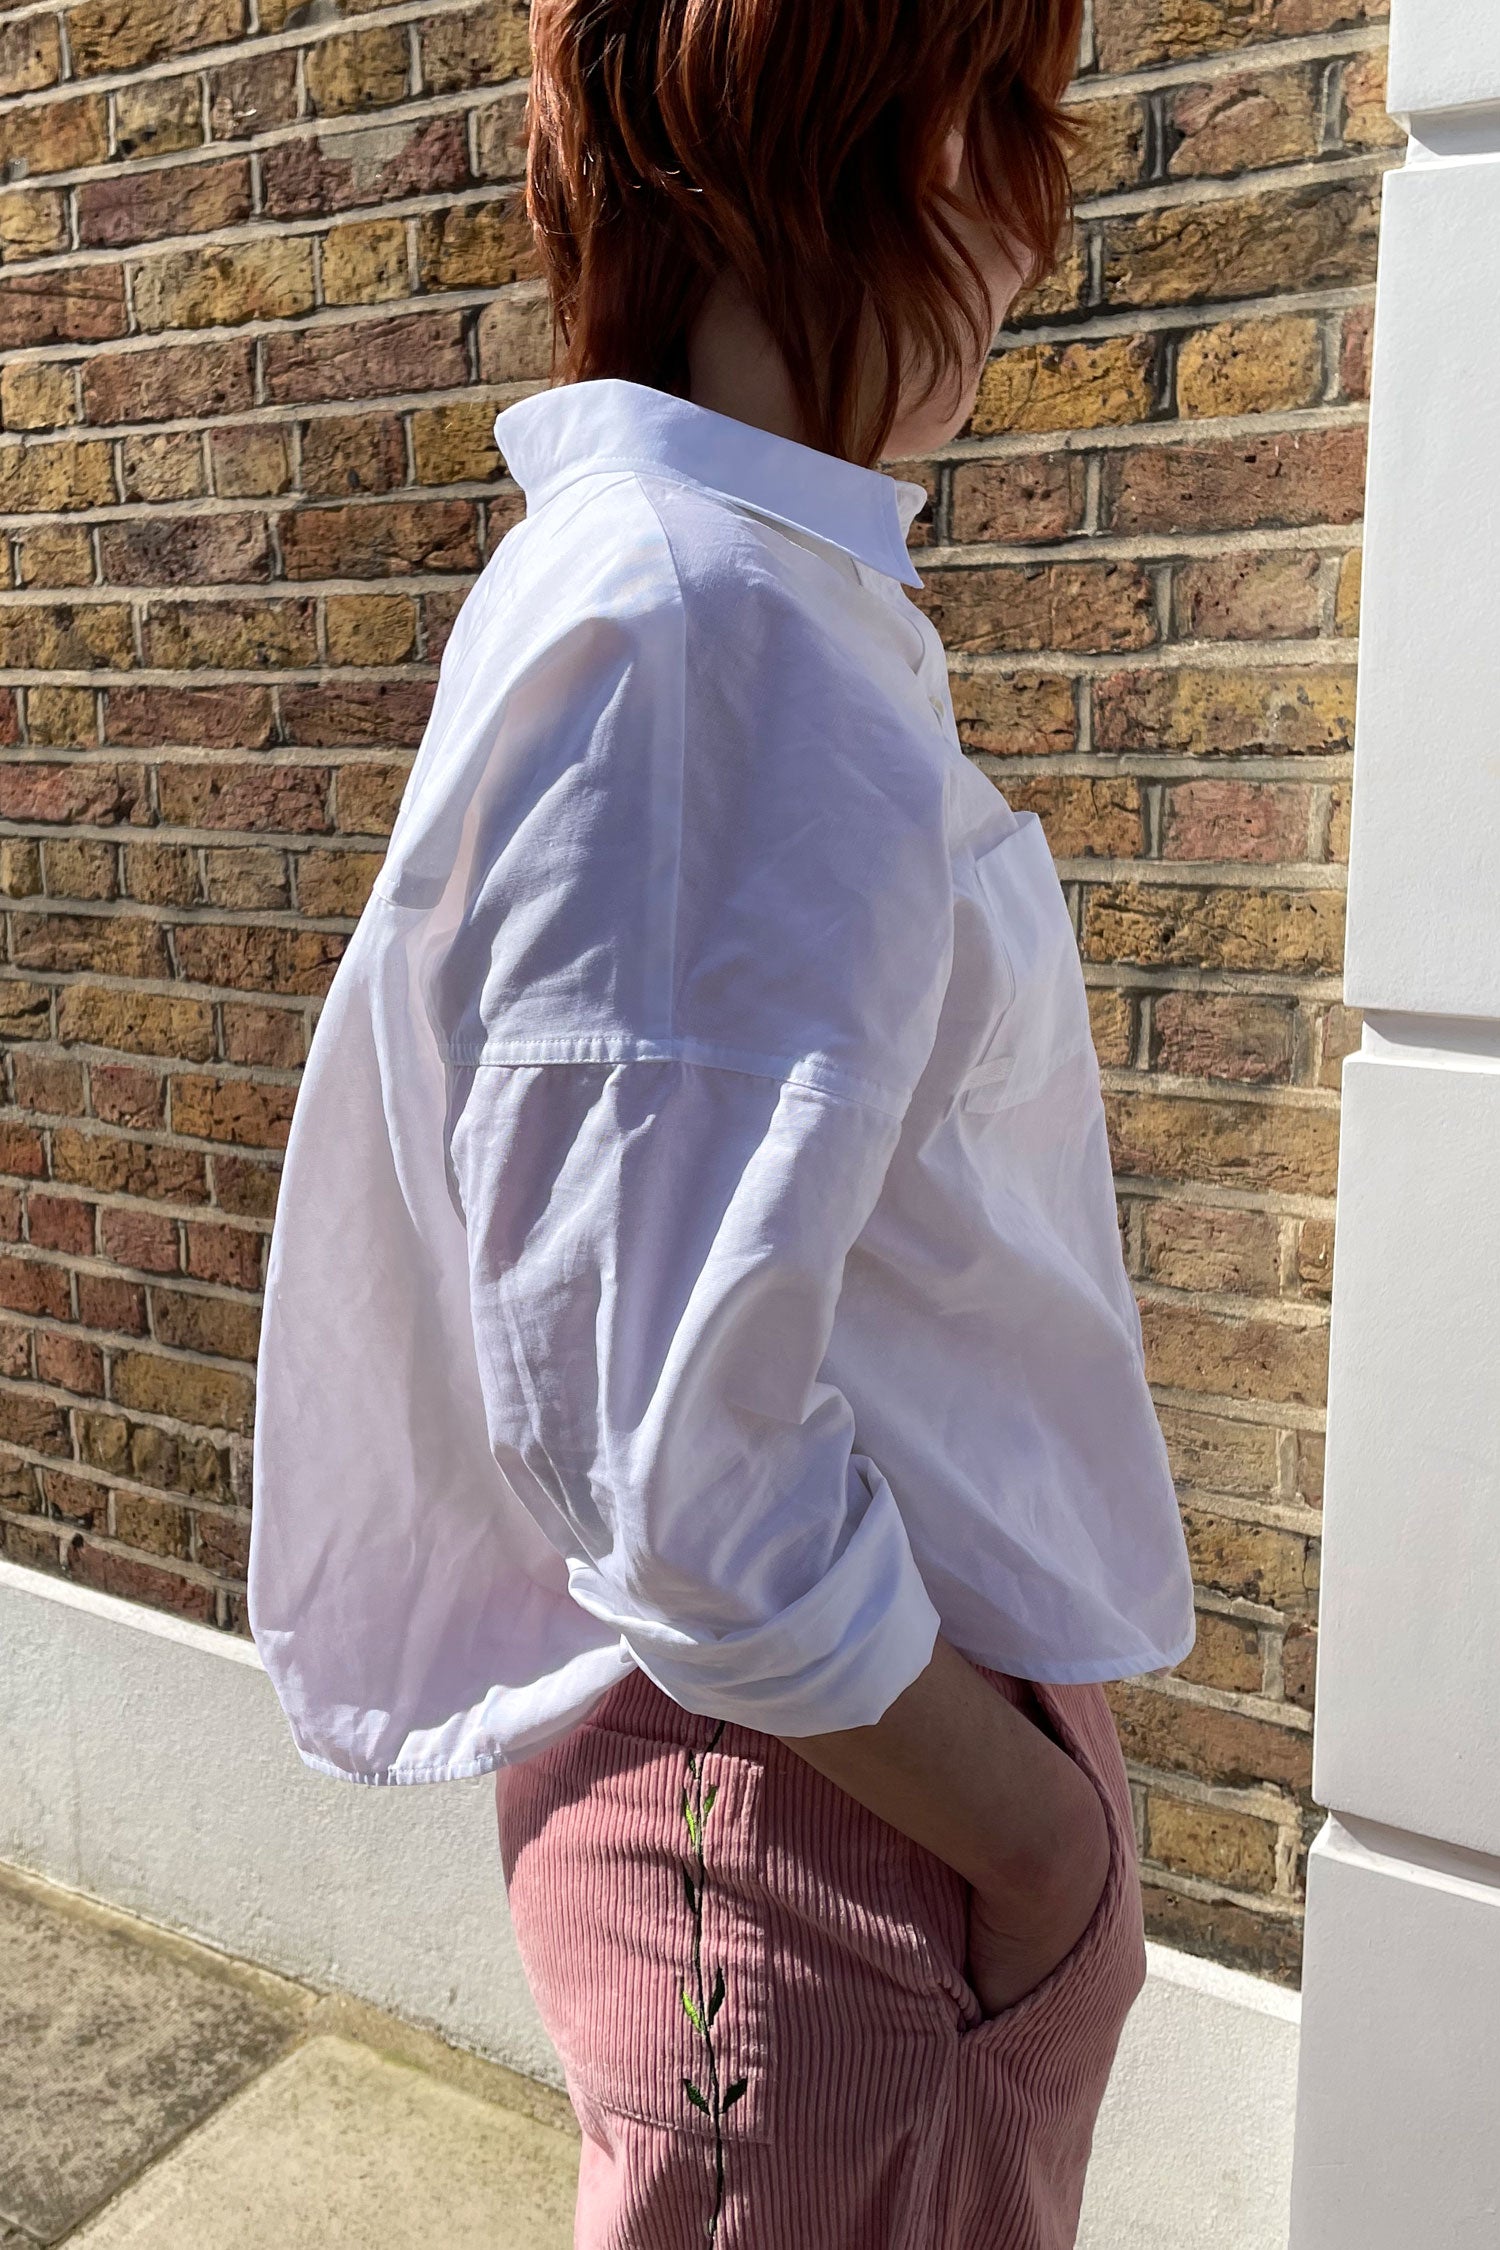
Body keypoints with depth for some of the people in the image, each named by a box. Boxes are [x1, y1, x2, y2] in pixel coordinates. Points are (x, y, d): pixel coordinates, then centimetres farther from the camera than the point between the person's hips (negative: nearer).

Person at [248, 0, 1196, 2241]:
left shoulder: (744, 586, 6)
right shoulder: (692, 619, -24)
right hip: (835, 1798, -9)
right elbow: (671, 1451, -26)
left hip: (892, 1713, 9)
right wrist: (1038, 1838, -12)